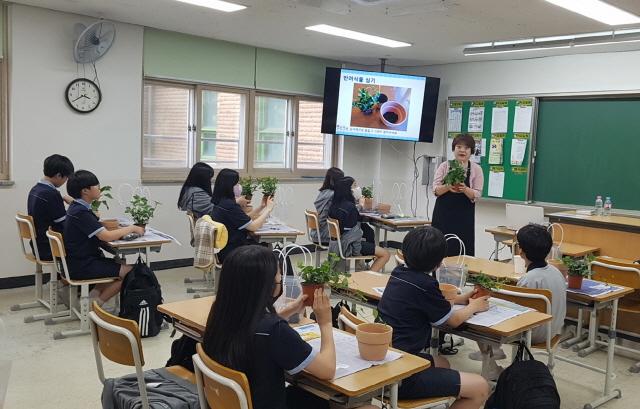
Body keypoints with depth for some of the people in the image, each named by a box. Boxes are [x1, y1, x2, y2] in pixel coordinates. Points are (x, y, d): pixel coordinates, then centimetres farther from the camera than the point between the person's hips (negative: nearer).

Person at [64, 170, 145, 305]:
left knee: (120, 265, 18)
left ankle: (95, 293, 10)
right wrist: (131, 228, -13)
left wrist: (124, 229, 0)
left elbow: (100, 230, 14)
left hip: (80, 260, 10)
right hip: (82, 266, -10)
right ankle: (96, 303, -1)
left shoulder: (76, 208, 9)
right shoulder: (80, 212, -21)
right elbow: (107, 236, -26)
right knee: (130, 272, -9)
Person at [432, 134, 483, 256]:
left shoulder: (476, 169, 2)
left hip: (464, 218, -1)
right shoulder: (444, 166, 4)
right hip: (443, 215, 1)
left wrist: (465, 189, -23)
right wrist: (447, 187, -23)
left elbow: (477, 195, -3)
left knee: (462, 251, -3)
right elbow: (435, 190, -2)